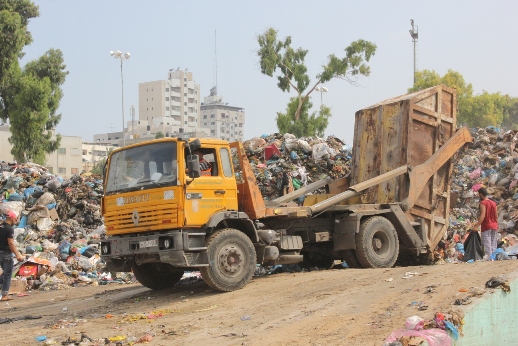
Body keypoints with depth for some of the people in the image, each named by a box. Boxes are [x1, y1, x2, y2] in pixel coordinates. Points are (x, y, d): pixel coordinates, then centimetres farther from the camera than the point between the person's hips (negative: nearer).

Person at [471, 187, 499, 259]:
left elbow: (483, 215, -21)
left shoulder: (483, 203, -10)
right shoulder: (493, 203, 12)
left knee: (487, 246, -8)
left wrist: (477, 225, -23)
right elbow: (496, 216, 13)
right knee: (494, 246, 8)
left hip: (486, 226, -7)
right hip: (494, 226, 7)